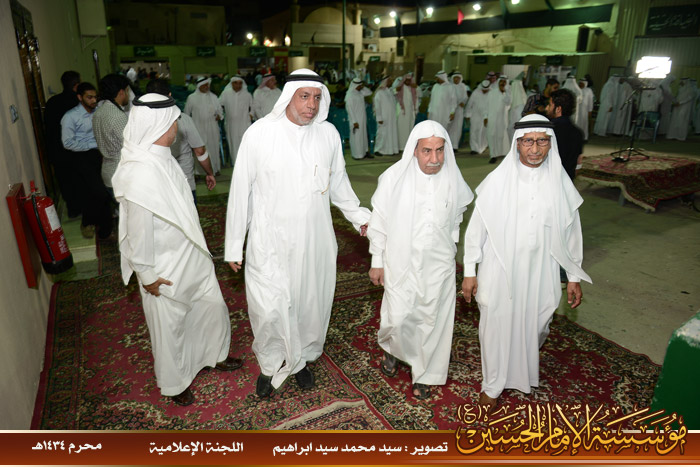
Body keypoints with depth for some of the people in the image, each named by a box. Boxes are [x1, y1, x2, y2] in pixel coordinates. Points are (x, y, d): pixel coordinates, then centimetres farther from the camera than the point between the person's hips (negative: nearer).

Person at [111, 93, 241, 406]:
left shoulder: (161, 158, 0)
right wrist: (146, 274, -15)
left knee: (213, 306, 21)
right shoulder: (140, 174, -30)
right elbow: (138, 230, -24)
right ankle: (174, 384, 38)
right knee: (170, 327, 13)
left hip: (192, 256, 9)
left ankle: (215, 355, 47)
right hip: (166, 269, -9)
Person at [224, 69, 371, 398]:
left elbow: (338, 183, 14)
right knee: (270, 309, -1)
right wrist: (234, 245, -2)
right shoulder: (259, 134, -10)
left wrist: (360, 217, 14)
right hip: (270, 242, -3)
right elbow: (241, 190, -5)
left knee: (310, 303, 15)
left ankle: (300, 358, 43)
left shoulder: (328, 134, -1)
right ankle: (271, 365, 30)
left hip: (315, 241, 3)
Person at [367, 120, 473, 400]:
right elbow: (379, 221, -5)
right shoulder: (394, 177, -13)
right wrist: (377, 262, -2)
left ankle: (424, 374, 34)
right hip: (401, 263, -2)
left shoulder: (453, 180, -5)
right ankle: (392, 349, 39)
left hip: (439, 266, 2)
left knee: (432, 320, 11)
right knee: (397, 318, 3)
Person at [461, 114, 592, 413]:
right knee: (497, 326, 9)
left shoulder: (560, 183, -3)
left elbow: (571, 231, 6)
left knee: (534, 327, 18)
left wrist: (574, 277, 8)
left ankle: (524, 371, 49)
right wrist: (470, 272, -4)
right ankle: (493, 385, 33)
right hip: (500, 273, -2)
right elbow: (476, 228, -5)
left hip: (540, 275, 3)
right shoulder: (497, 181, -10)